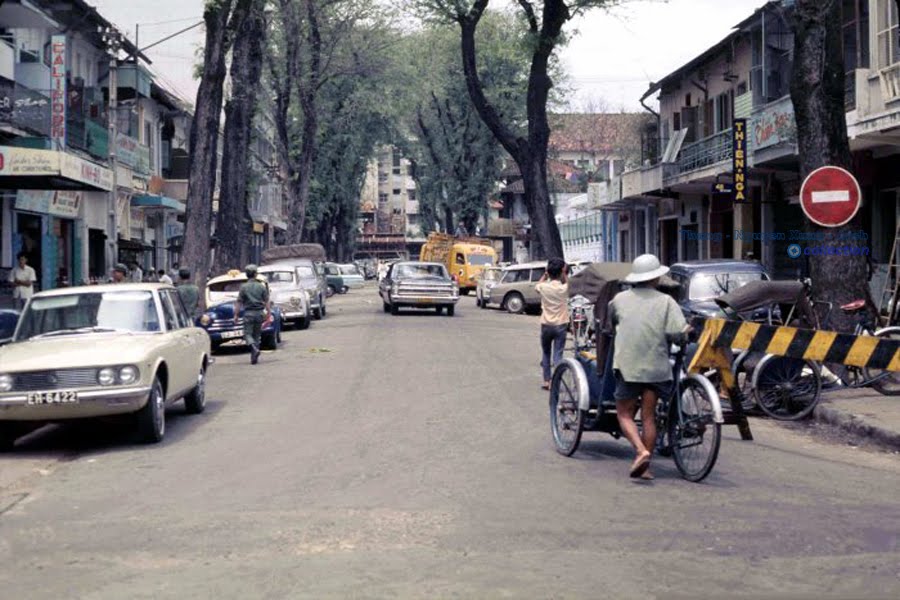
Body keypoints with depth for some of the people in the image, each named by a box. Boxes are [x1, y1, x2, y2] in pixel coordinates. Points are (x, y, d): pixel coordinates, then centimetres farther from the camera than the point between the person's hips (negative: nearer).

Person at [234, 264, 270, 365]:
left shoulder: (244, 287, -3)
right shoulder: (262, 286, 2)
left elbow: (239, 302, -4)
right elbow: (266, 301, 1)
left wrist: (236, 315, 1)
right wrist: (268, 313, 7)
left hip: (248, 313, -3)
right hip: (259, 312, 3)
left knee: (248, 334, 1)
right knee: (257, 335, 12)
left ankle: (254, 348, -27)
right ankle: (254, 357, 12)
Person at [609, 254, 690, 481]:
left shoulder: (620, 299, 5)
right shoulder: (665, 301, 0)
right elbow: (678, 333, -12)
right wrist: (688, 330, 9)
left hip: (627, 366, -1)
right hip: (656, 367, 1)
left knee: (625, 414, 7)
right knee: (649, 416, 8)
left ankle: (641, 451, -15)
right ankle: (644, 467, 9)